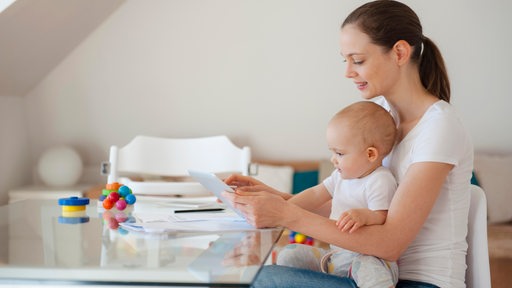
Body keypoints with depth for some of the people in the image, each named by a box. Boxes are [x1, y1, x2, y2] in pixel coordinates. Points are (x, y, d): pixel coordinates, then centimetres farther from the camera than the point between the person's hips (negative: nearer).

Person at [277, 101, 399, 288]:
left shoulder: (380, 181, -14)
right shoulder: (342, 175, 13)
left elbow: (381, 217, -21)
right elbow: (316, 194, 21)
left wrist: (363, 216, -42)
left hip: (368, 256, -8)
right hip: (335, 254, 8)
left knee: (369, 267, -43)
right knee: (288, 255, -1)